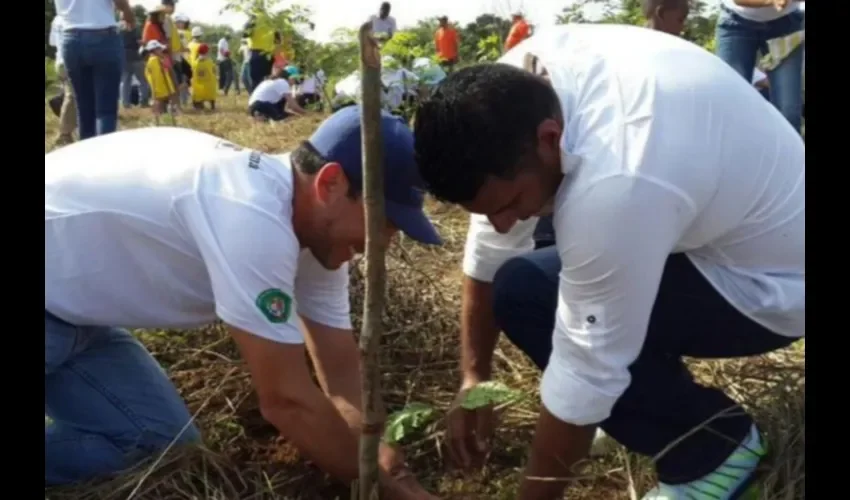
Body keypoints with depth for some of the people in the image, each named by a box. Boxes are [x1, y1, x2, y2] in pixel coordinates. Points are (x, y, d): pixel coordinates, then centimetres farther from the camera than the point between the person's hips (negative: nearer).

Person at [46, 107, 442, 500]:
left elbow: (344, 377, -4)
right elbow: (286, 400, -30)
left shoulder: (318, 229, -7)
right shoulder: (252, 219, -36)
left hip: (73, 308, 8)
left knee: (164, 445, 5)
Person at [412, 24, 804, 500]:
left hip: (772, 279, -8)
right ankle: (660, 394, 20)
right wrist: (474, 377, 2)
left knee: (525, 296, -19)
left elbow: (585, 375, -28)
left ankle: (712, 446, -2)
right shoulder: (518, 84, -14)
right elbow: (493, 246, -5)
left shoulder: (615, 186, -39)